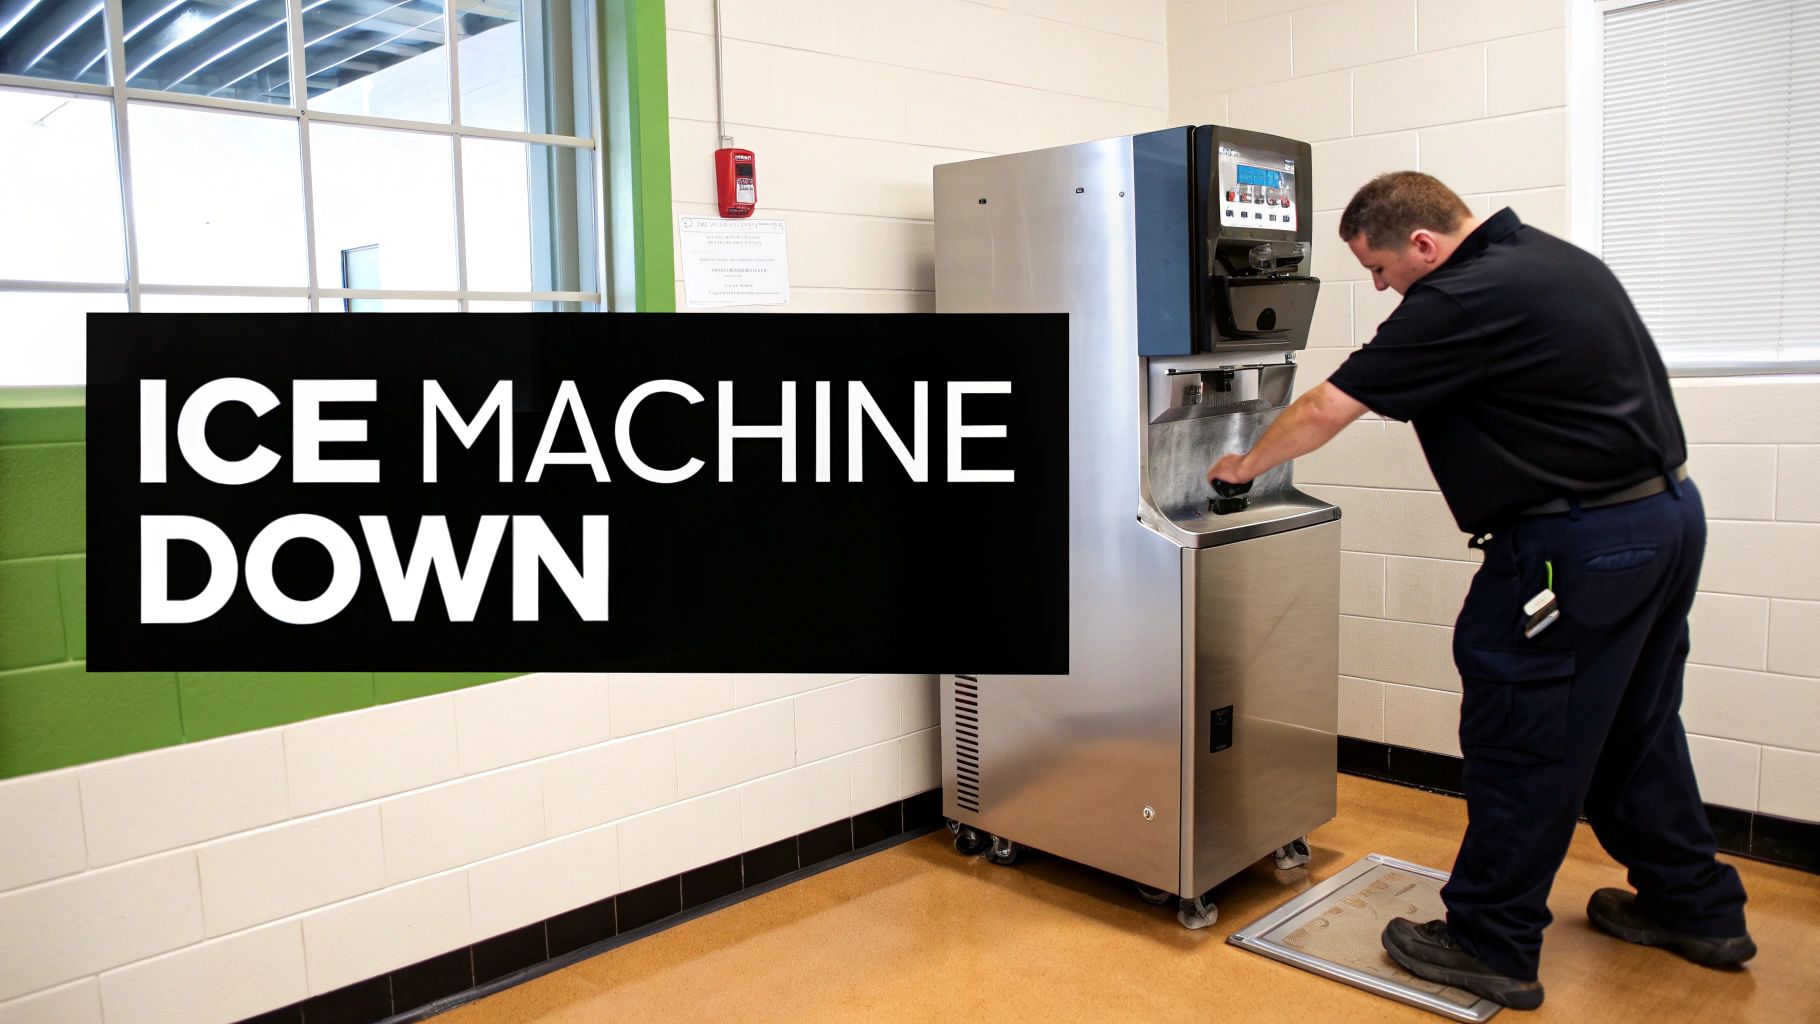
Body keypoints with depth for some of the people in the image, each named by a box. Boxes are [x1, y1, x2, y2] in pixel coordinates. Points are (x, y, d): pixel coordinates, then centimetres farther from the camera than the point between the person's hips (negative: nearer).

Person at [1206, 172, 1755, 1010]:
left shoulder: (1462, 301, -18)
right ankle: (1696, 908, 35)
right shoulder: (1560, 259, 11)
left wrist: (1246, 465, 2)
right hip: (1668, 511, 10)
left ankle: (1492, 947, 11)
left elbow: (1322, 414, -15)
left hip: (1578, 546, -10)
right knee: (1633, 724, 21)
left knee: (1520, 740, 0)